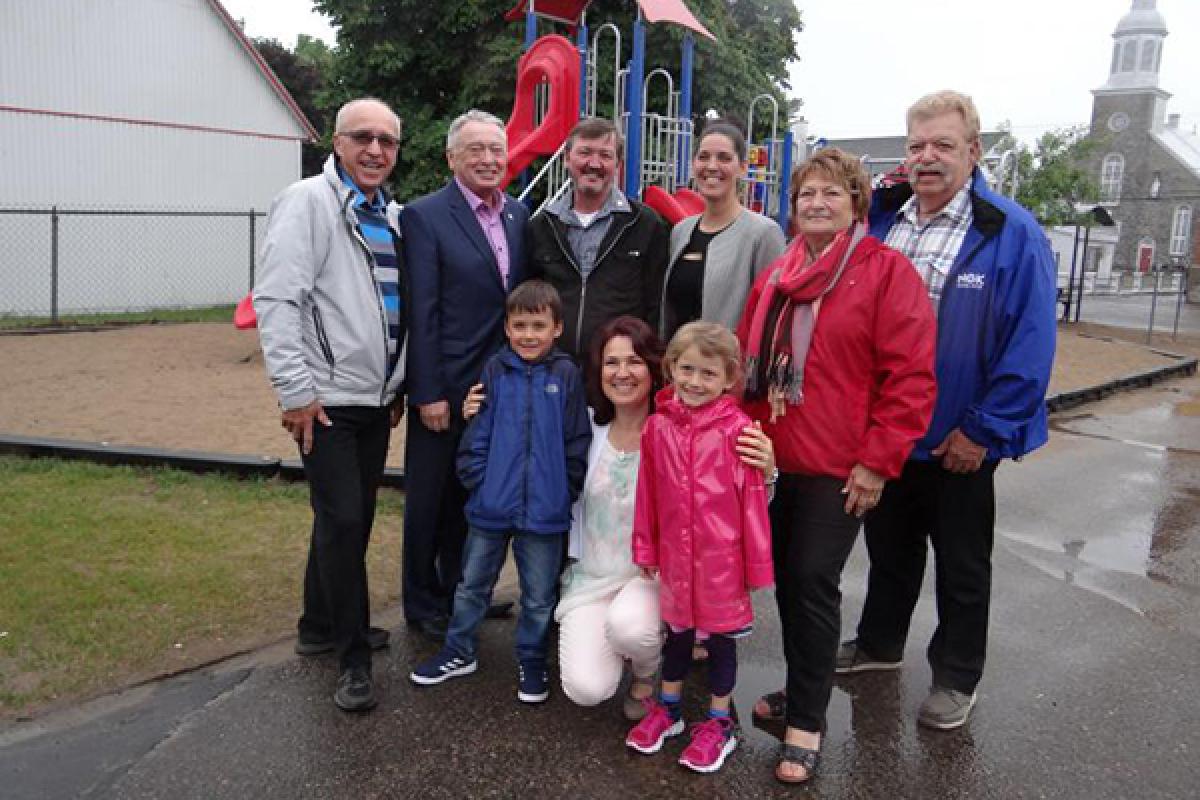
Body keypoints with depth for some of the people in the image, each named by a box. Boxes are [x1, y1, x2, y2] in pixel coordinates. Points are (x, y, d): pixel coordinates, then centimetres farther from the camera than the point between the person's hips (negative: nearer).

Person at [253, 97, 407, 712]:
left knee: (352, 517, 15)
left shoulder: (390, 216, 14)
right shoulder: (309, 202, -9)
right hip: (327, 401, -7)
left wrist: (399, 385, 19)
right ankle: (353, 657, 8)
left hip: (377, 401, 8)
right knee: (342, 521, -6)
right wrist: (295, 391, -19)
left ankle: (321, 626, 33)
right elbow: (275, 300, -16)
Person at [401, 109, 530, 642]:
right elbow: (421, 312, -13)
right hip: (446, 387, -5)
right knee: (431, 500, 10)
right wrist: (428, 393, -15)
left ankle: (462, 592, 36)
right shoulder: (425, 216, -10)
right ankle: (423, 604, 28)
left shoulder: (519, 215, 8)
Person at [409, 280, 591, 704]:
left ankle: (532, 661, 32)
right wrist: (476, 479, -6)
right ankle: (459, 651, 37)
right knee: (472, 584, 18)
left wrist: (565, 492, -5)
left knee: (539, 594, 13)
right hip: (491, 504, 2)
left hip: (545, 509, -2)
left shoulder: (566, 375, -5)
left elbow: (577, 442, -3)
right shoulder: (495, 371, -1)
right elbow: (476, 433, 1)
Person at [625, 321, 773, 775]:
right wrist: (645, 548, 8)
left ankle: (719, 723, 32)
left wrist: (758, 563, -8)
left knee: (720, 637, 13)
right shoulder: (657, 426, -4)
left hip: (722, 556, -3)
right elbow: (648, 493, 3)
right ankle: (667, 708, 41)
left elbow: (753, 499, -11)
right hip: (675, 553, 3)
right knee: (677, 631, 21)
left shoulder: (737, 429, -15)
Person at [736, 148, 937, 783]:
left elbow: (911, 377, -12)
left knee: (814, 583, -1)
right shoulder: (775, 278, 11)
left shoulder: (887, 271, -8)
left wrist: (878, 461, -14)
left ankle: (806, 722, 14)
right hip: (775, 461, 6)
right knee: (786, 577, 14)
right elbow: (748, 364, 15)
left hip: (838, 468, -6)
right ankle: (802, 689, 34)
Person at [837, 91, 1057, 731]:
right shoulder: (877, 219, 3)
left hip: (959, 441, -4)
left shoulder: (1012, 235, -12)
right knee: (889, 547, 22)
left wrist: (983, 430, -16)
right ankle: (879, 642, 43)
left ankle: (956, 678, 31)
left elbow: (1030, 344, -15)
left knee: (962, 564, 13)